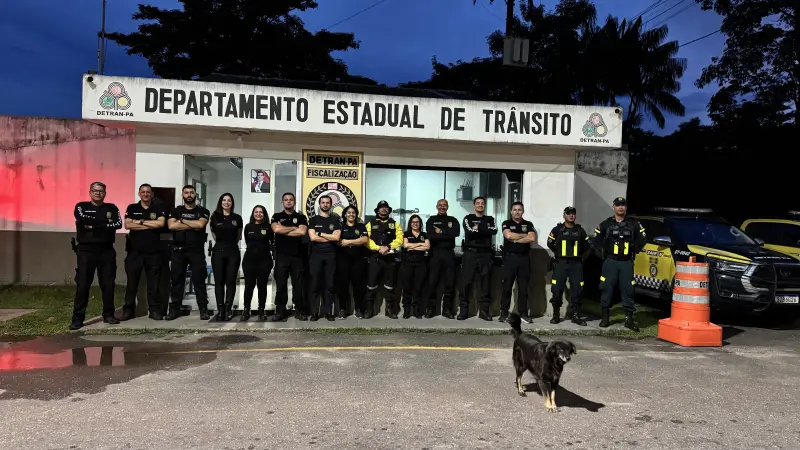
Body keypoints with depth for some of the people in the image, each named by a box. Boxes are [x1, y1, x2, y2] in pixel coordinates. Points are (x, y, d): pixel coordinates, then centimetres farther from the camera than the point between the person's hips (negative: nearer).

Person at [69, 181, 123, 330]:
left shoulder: (112, 208, 10)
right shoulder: (81, 206, 7)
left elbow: (118, 224, -8)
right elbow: (82, 218, -16)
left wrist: (94, 225, -13)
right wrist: (106, 221, -10)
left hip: (107, 251, 2)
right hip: (86, 250, -2)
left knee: (108, 284, 6)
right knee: (82, 284, -2)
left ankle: (108, 314, 18)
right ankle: (77, 318, 3)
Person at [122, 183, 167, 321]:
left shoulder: (158, 209, 8)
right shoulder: (132, 208, 9)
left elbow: (161, 223, -11)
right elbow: (127, 225, -6)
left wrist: (141, 221, -8)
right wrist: (150, 225, -10)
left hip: (154, 252, 0)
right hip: (135, 251, 0)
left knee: (154, 282, 2)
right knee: (132, 282, 5)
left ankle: (155, 310, 8)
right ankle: (128, 310, 13)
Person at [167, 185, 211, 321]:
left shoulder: (203, 211, 7)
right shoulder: (176, 211, 11)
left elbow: (200, 224, -14)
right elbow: (171, 226, -8)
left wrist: (182, 220, -5)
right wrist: (193, 225, -9)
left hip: (197, 251, -2)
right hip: (178, 250, 2)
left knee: (199, 280, -1)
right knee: (177, 280, 5)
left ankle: (203, 309, 2)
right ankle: (174, 309, 12)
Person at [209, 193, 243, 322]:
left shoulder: (237, 218, 4)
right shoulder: (215, 217, 4)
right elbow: (213, 233, 17)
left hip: (233, 252, 0)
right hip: (218, 251, 0)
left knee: (231, 281, 0)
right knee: (219, 281, -1)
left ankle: (228, 309, 6)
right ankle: (220, 310, 3)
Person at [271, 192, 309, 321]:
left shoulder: (301, 217, 8)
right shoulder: (277, 216, 9)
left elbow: (302, 232, -10)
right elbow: (276, 229, -11)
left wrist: (283, 230, -7)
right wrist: (294, 228, -4)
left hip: (297, 255, 0)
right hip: (281, 255, 0)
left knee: (298, 284, 2)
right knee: (281, 284, 2)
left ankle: (299, 310, 10)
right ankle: (280, 311, 9)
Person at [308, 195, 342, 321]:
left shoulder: (335, 220, 10)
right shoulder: (313, 220, 8)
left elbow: (337, 237, -5)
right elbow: (313, 237, -7)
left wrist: (320, 233, -5)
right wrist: (330, 238, -5)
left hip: (330, 255, 1)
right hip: (316, 255, -1)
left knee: (330, 284, 2)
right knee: (315, 284, 0)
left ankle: (329, 312, 8)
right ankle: (314, 312, 5)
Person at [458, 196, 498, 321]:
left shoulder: (490, 219, 16)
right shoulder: (468, 218, 9)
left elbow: (494, 230, -7)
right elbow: (470, 232, -10)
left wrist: (477, 228, -8)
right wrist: (485, 230, -4)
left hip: (486, 254, 2)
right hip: (470, 253, -2)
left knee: (486, 282, 1)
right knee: (466, 282, -3)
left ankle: (484, 310, 7)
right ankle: (463, 310, 2)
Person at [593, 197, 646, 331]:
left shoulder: (634, 224, 6)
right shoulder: (606, 224, 5)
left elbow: (641, 241, 14)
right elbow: (597, 241, 11)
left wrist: (634, 252, 9)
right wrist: (604, 253, 6)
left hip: (627, 262, 1)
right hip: (610, 262, -1)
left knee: (628, 290, -1)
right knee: (607, 289, 0)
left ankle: (629, 319, 4)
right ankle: (605, 317, 7)